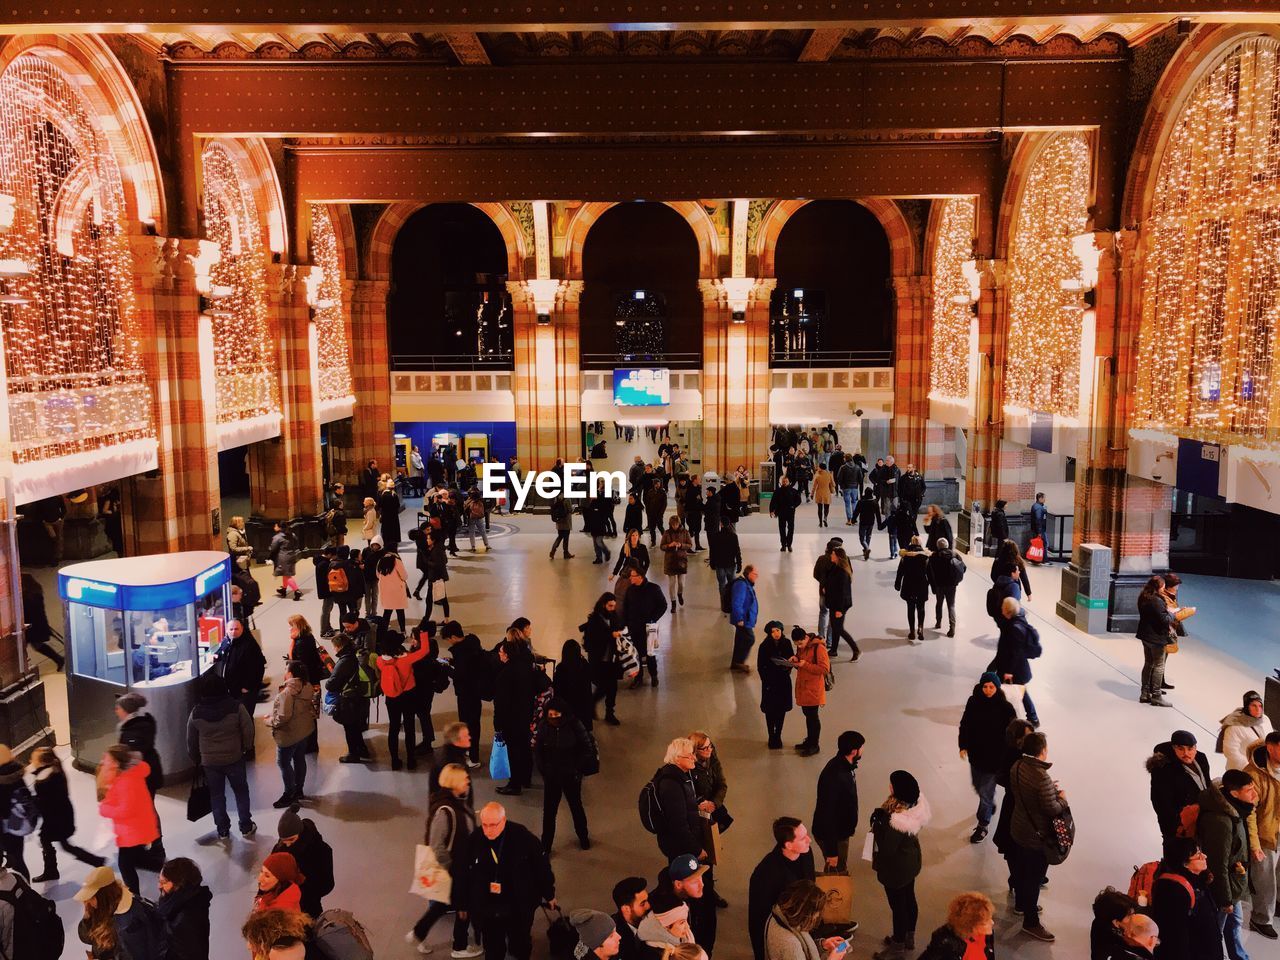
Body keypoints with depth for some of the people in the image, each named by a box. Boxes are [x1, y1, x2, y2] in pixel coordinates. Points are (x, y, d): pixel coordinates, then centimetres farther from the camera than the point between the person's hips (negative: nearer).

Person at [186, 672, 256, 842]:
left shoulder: (196, 713, -11)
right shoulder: (236, 706, -17)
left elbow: (191, 741, 1)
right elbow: (248, 730, -12)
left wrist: (195, 758, 17)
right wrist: (248, 748, 6)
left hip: (209, 761, 1)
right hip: (234, 758, -1)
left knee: (216, 795, 16)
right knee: (241, 791, 16)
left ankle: (222, 830, 24)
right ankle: (246, 827, 23)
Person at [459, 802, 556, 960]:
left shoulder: (523, 837, -21)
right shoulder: (473, 841, -16)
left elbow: (542, 866, -8)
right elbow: (464, 875, -2)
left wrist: (548, 894, 2)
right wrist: (463, 905, 6)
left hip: (520, 906, -1)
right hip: (487, 908, 1)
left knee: (521, 946, 20)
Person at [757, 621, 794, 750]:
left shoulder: (787, 643, -4)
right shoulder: (764, 646, -12)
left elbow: (792, 658, 8)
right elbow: (760, 667, -7)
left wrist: (788, 666, -14)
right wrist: (766, 682, -12)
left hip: (784, 681, 3)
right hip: (770, 682, -3)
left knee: (782, 709, 9)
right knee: (770, 710, 4)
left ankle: (778, 736, 22)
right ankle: (771, 737, 16)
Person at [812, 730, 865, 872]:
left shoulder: (844, 765, -5)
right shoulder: (834, 777, -35)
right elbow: (828, 814, -30)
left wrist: (849, 826, 23)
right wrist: (831, 851, -24)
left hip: (840, 830, 9)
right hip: (831, 835, -9)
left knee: (840, 871, 25)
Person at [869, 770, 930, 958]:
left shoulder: (896, 821, -40)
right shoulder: (917, 804, -15)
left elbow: (887, 848, -28)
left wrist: (878, 823, -21)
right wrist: (883, 816, -7)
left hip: (896, 868, -8)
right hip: (911, 860, 8)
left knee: (897, 904, 15)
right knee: (909, 898, 26)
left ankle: (898, 944, 38)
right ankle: (909, 937, 48)